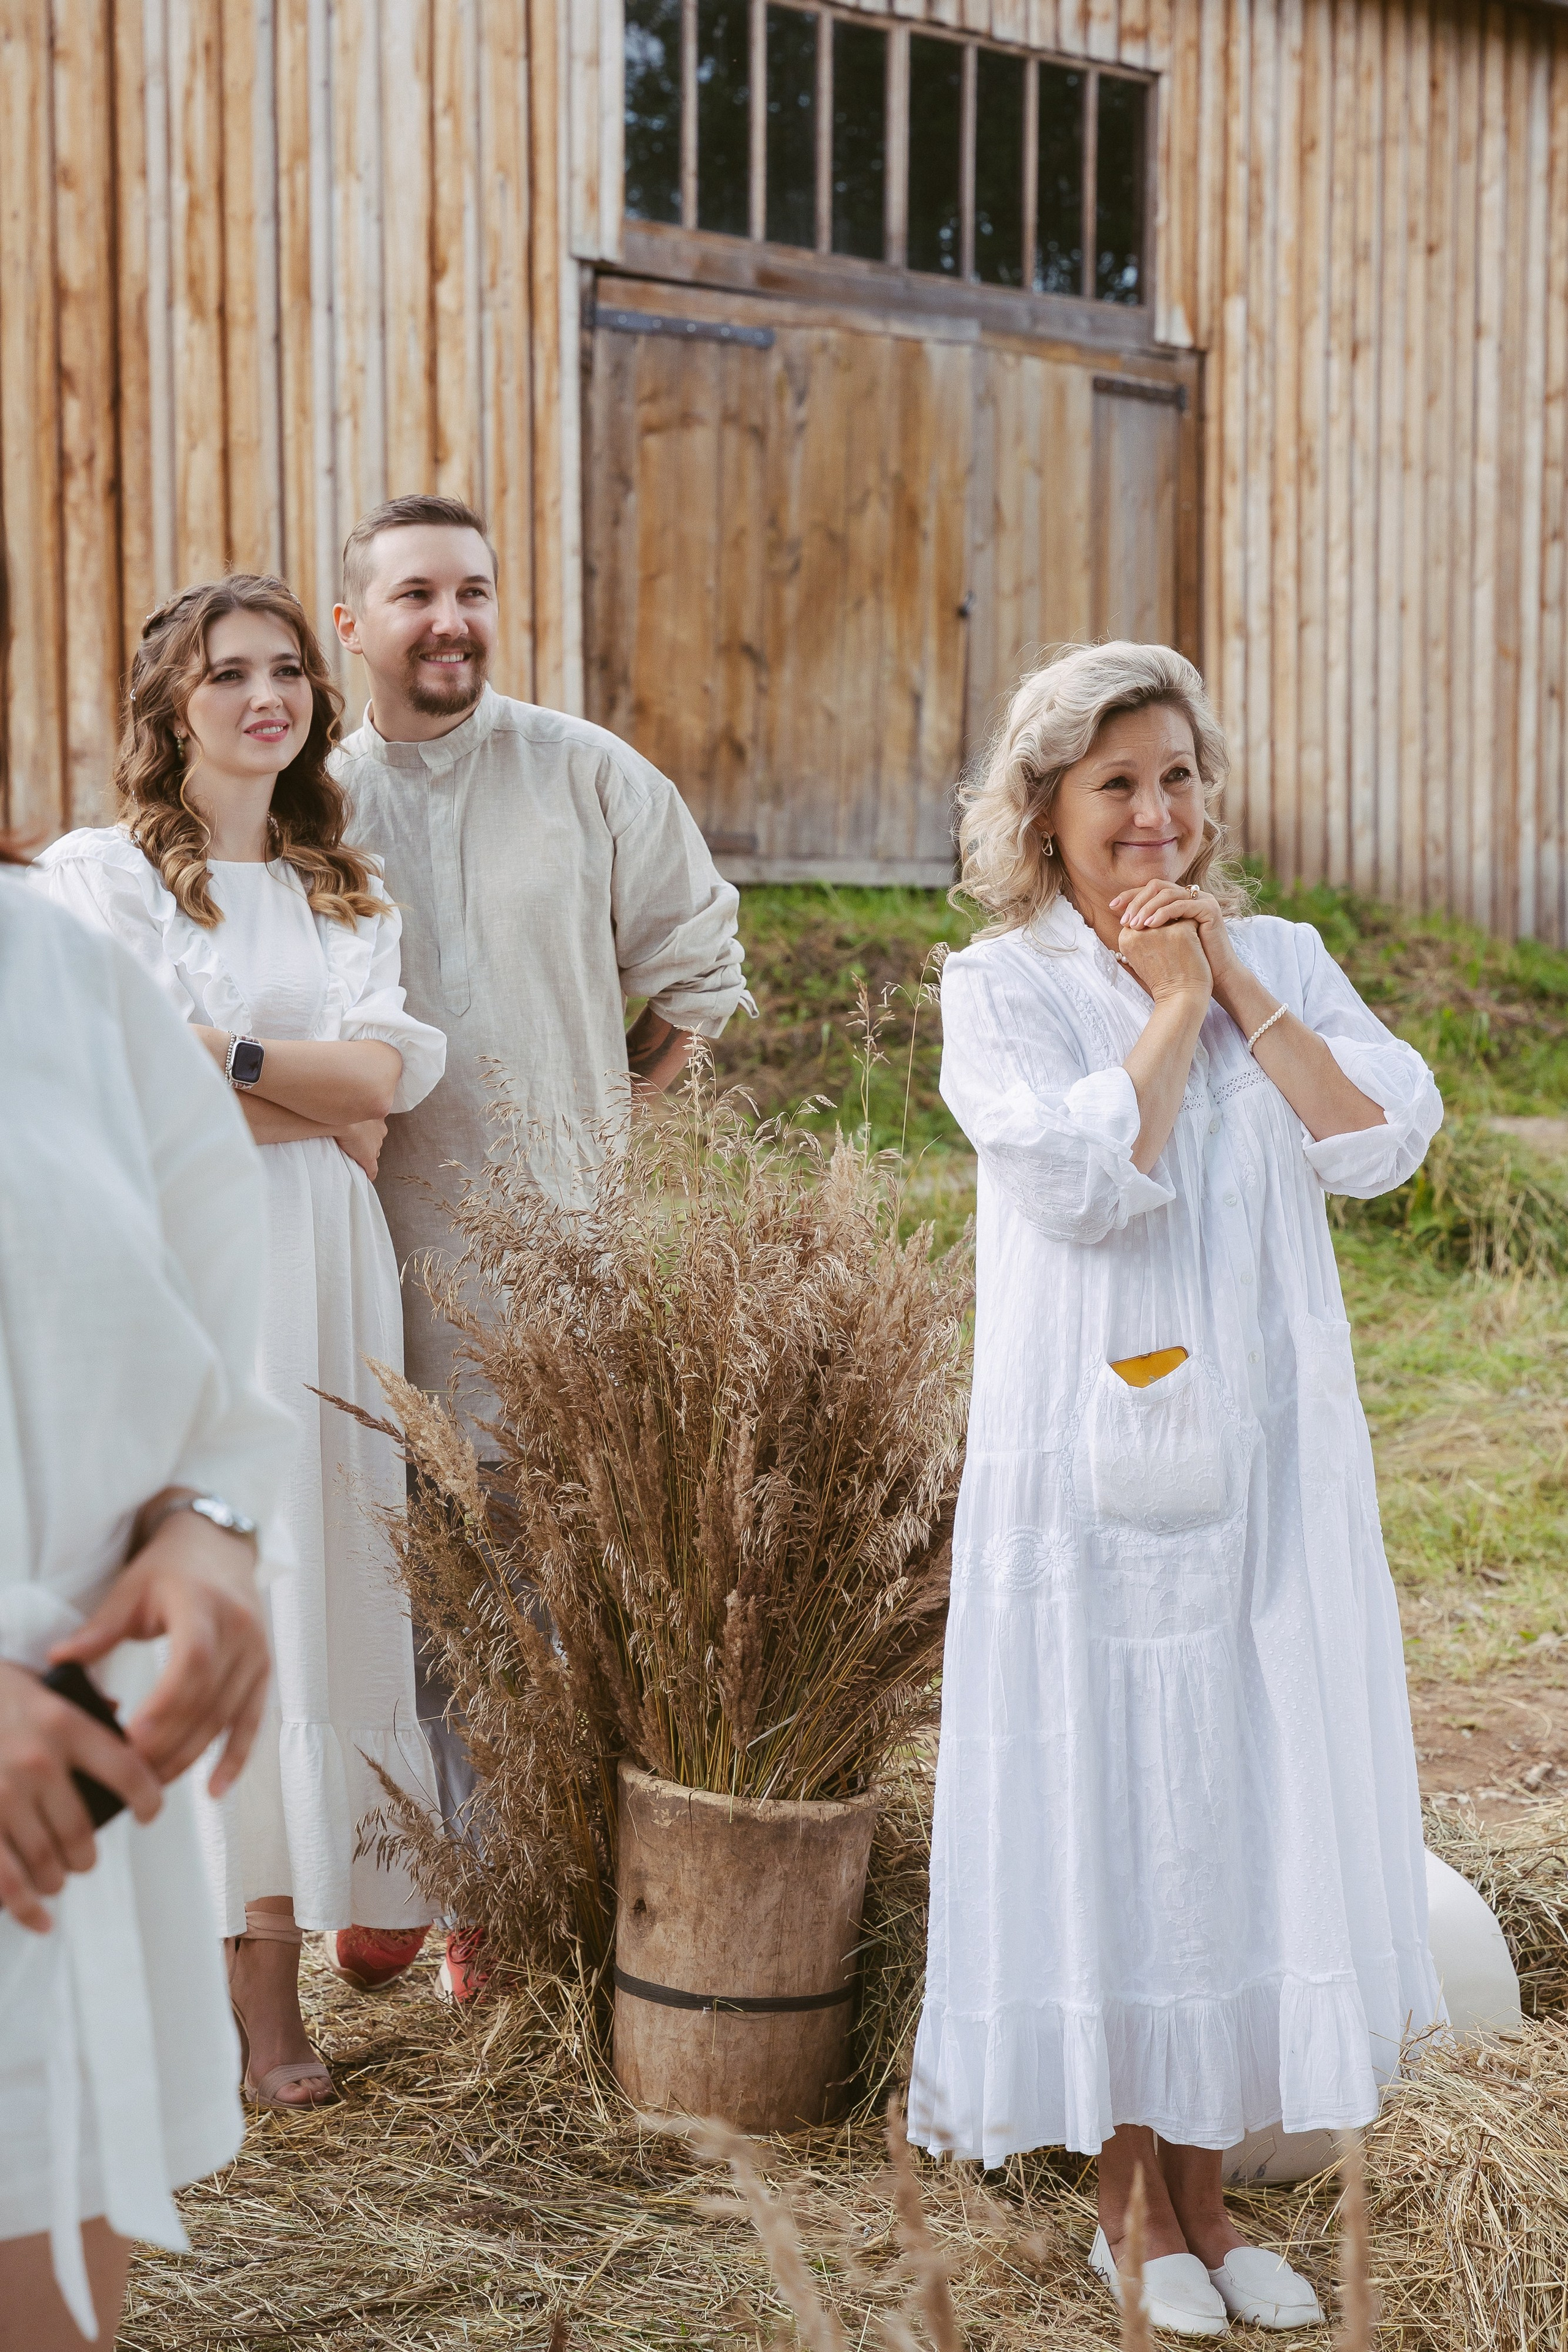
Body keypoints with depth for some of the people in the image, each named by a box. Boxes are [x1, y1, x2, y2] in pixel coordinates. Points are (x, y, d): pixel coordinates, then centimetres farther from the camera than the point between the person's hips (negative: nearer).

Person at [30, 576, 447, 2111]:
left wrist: (230, 1051, -8)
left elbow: (382, 1080, 2)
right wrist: (320, 1102, -4)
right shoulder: (102, 873, 2)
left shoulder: (345, 890, 17)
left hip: (322, 1275, 4)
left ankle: (276, 1970, 9)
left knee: (315, 1598, 2)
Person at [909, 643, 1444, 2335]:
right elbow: (1085, 1176, -18)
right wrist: (1169, 1006, -9)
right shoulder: (1000, 988, -2)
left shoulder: (1284, 960, 9)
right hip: (1093, 1465, -3)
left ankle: (1206, 2186, 23)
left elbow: (1385, 1141, -6)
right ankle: (1130, 2203, 20)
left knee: (1256, 1801, 8)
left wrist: (1236, 986, -7)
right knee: (1109, 1805, 3)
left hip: (1270, 1464, 3)